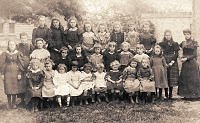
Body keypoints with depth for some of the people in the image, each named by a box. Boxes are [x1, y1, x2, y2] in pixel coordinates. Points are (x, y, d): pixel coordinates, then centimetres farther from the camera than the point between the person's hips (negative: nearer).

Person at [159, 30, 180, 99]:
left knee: (172, 78, 0)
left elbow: (176, 54, 1)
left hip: (173, 63, 0)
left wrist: (172, 62, -11)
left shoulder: (175, 44, 6)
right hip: (164, 63, 0)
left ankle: (170, 94, 7)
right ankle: (166, 93, 7)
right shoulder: (161, 44, 5)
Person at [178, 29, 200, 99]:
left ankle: (193, 94, 5)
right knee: (184, 79, 4)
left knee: (192, 79, -2)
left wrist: (186, 58, -15)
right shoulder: (183, 43, 10)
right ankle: (186, 94, 12)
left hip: (192, 63, -5)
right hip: (185, 64, 5)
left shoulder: (194, 43, -3)